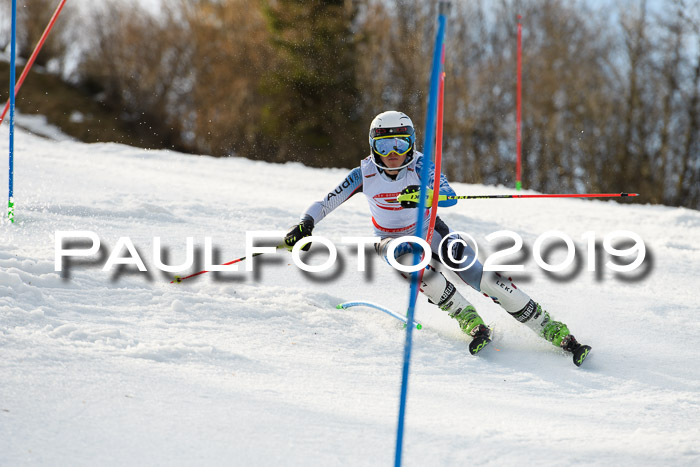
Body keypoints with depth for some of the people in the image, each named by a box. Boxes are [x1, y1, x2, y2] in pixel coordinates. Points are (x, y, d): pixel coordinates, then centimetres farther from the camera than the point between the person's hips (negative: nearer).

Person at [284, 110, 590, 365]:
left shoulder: (420, 165, -17)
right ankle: (470, 322, -28)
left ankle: (557, 333, -12)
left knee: (486, 279, -17)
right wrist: (305, 225, -27)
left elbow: (450, 197, -32)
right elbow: (324, 204, -9)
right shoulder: (365, 174, -14)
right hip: (393, 241, 1)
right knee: (410, 260, -37)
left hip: (429, 232, -1)